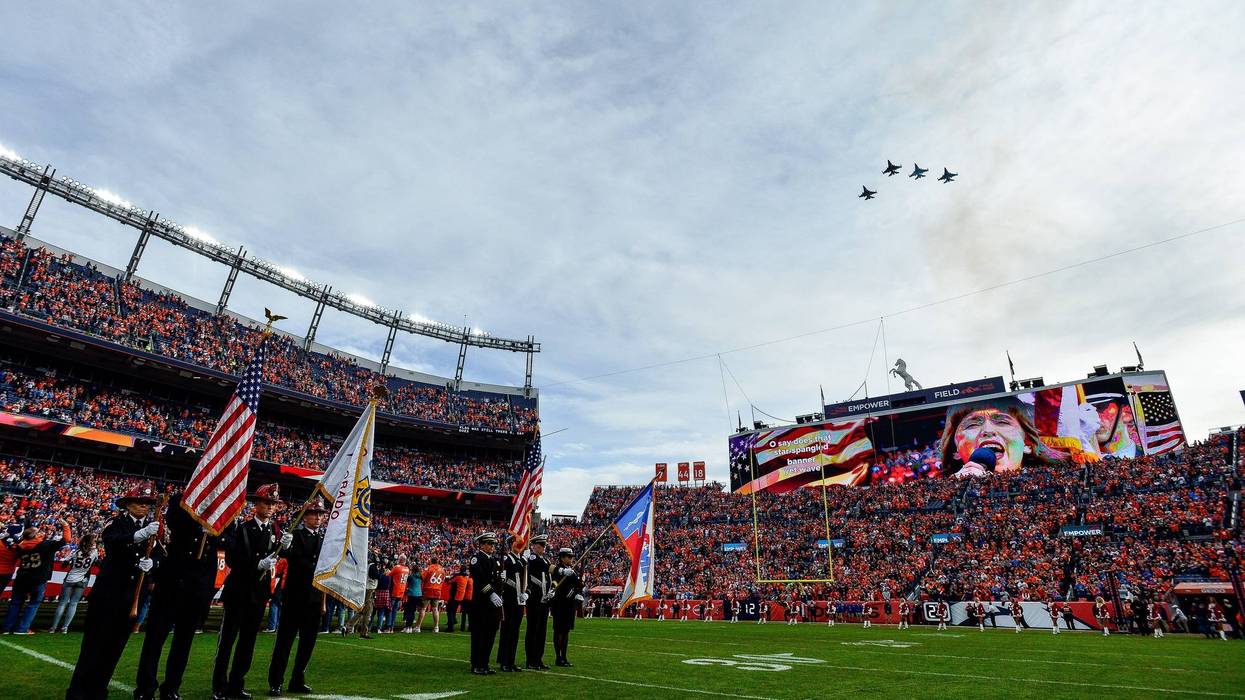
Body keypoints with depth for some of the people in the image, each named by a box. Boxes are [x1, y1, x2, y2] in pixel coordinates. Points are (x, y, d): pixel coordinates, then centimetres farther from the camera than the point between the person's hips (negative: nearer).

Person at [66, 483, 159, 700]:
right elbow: (109, 540, -25)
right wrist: (140, 535, -42)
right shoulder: (117, 523, -3)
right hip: (108, 591, -3)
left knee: (115, 645, 10)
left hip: (133, 596, 3)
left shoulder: (155, 528, 6)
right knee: (95, 642, -1)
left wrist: (150, 563, -24)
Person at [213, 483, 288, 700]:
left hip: (259, 592, 4)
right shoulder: (242, 527, -6)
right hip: (238, 590, -3)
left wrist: (284, 546, -25)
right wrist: (258, 564, -24)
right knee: (227, 638, 3)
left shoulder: (276, 531, 4)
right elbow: (231, 559, -11)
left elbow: (275, 560, -4)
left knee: (248, 640, 11)